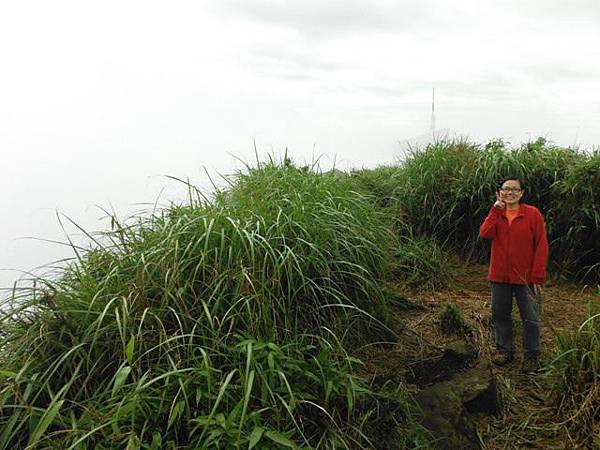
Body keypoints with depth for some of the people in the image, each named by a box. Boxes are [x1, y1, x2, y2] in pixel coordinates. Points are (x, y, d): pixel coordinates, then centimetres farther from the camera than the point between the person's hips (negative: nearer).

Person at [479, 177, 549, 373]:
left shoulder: (533, 214, -7)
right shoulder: (496, 213, 4)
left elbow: (541, 246, -8)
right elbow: (485, 233, -15)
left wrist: (538, 276, -11)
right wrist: (496, 209, -16)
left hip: (524, 276, -3)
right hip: (499, 275, 3)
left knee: (530, 318, 5)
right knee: (500, 314, 12)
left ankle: (532, 356, 21)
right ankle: (504, 350, 28)